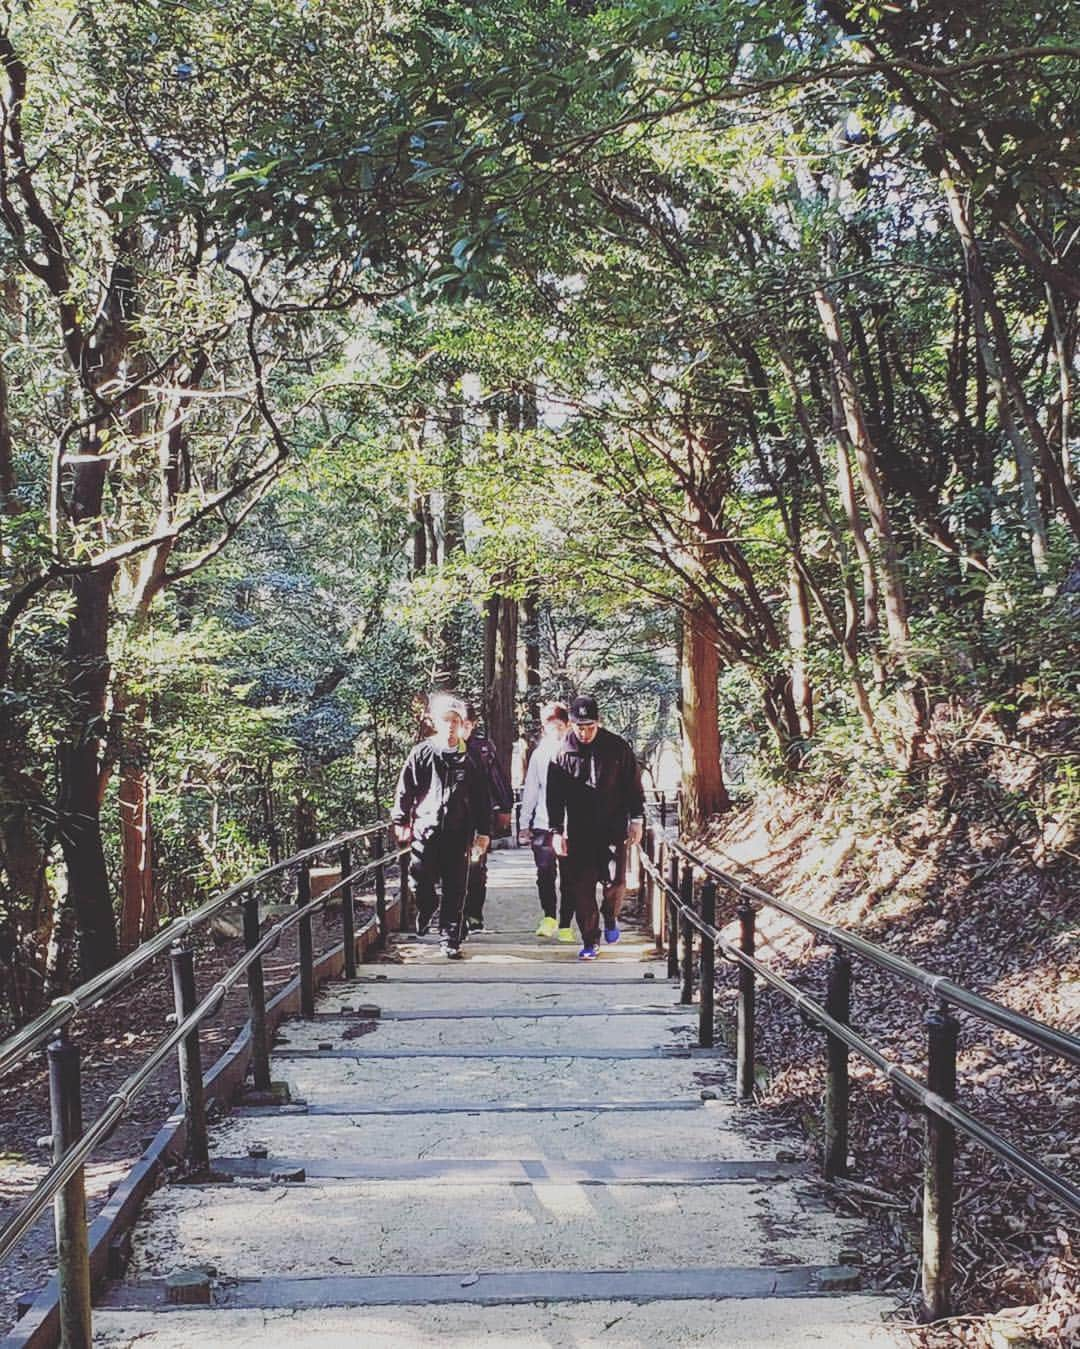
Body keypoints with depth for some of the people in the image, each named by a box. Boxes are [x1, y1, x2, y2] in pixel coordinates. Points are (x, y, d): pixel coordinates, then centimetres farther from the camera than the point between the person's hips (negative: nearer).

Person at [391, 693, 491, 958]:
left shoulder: (470, 758, 5)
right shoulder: (421, 754, 2)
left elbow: (482, 798, 8)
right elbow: (405, 790, 4)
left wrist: (483, 832, 6)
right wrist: (400, 822, 1)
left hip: (458, 836, 1)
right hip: (425, 832, -1)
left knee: (454, 892, 2)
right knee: (422, 885, -3)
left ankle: (450, 939, 12)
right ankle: (426, 910, 30)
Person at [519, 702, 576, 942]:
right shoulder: (539, 754, 10)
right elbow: (530, 791, 14)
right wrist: (524, 824, 12)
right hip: (543, 823, 2)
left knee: (569, 877, 4)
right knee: (545, 871, -14)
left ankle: (565, 925, 14)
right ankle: (549, 916, 3)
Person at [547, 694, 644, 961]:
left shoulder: (617, 747, 0)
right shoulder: (562, 754, 0)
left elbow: (634, 786, 6)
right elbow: (554, 797, 4)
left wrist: (636, 820, 2)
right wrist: (556, 832, -1)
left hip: (614, 829, -1)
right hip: (579, 833, 1)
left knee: (614, 881, -8)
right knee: (581, 889, 0)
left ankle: (610, 916, 24)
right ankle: (590, 941, 13)